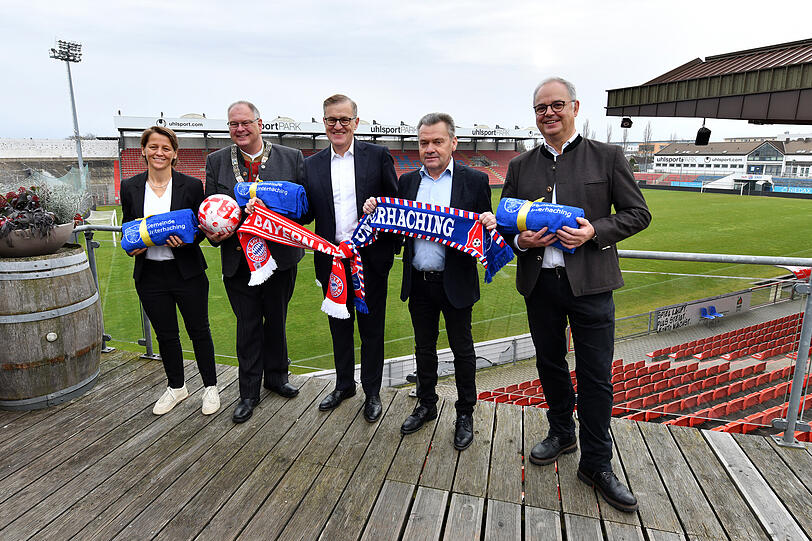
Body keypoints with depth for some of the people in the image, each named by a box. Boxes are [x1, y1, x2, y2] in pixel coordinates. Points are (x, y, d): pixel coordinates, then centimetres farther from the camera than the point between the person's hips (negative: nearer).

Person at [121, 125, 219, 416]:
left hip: (187, 272, -3)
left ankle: (210, 387, 26)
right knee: (165, 335, 15)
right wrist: (131, 247, -8)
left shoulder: (191, 185, -5)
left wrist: (186, 240, -20)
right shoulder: (130, 188, 3)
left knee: (199, 330, 9)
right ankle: (176, 387, 35)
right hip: (149, 275, 3)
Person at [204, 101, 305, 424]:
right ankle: (249, 392, 25)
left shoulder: (291, 158, 0)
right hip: (238, 260, 0)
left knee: (276, 320, 16)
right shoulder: (216, 162, 4)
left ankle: (276, 376, 38)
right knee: (247, 325, 9)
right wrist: (215, 233, -15)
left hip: (280, 255, 0)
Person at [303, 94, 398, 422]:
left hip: (370, 258, -3)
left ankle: (372, 392, 27)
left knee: (371, 328, 9)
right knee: (339, 326, 17)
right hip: (331, 260, 3)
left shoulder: (378, 156, 0)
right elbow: (308, 213, 6)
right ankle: (344, 384, 37)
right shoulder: (312, 165, 8)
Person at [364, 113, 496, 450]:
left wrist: (489, 224, -24)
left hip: (455, 282, -3)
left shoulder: (474, 180, -4)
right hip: (418, 283, 4)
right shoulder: (407, 181, 7)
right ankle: (426, 405, 38)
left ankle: (465, 413, 30)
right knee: (424, 347, 18)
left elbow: (484, 228, -2)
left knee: (462, 349, 11)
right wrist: (377, 213, -10)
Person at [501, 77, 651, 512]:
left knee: (596, 377, 2)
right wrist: (520, 240, -9)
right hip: (539, 283, 3)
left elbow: (638, 213, 1)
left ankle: (596, 464, 20)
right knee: (550, 364, 17)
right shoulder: (520, 166, 9)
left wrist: (595, 231, -16)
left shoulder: (607, 157, 1)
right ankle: (562, 434, 40)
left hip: (589, 283, -3)